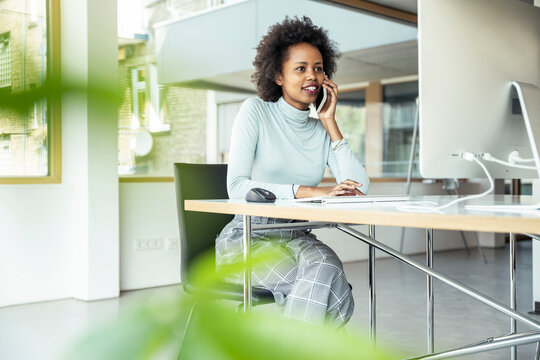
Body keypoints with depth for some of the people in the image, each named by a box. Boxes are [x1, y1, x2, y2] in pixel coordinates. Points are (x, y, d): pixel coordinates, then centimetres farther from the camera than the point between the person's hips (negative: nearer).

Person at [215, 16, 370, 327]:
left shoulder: (323, 130, 9)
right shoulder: (256, 111, -2)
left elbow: (360, 188, -6)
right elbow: (237, 187, -16)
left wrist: (330, 122, -3)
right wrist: (308, 192, -24)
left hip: (297, 239, 4)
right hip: (247, 237, -4)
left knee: (326, 264, -31)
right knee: (332, 291, -28)